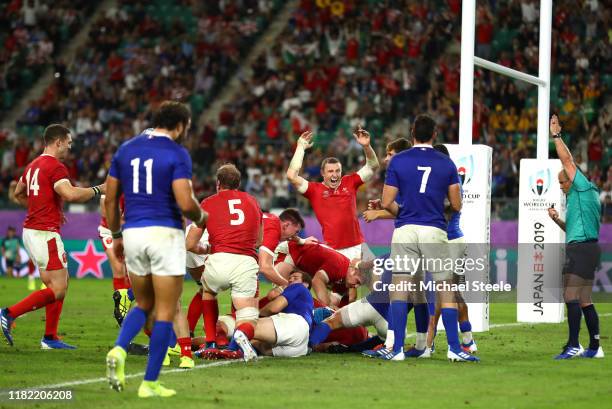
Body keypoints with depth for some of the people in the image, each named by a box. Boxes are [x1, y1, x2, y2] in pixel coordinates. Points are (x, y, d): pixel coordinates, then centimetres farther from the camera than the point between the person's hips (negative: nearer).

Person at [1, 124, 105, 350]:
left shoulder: (33, 165, 15)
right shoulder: (56, 167, -14)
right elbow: (71, 194, -28)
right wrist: (98, 190, -13)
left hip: (31, 230, 10)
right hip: (45, 233, -10)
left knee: (57, 285, 14)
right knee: (58, 290, -8)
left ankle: (50, 338, 14)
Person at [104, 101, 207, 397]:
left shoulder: (126, 149, 10)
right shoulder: (177, 153, -7)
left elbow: (111, 198, 12)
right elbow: (185, 203, -16)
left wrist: (116, 235, 23)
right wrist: (200, 217, 5)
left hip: (133, 232, 5)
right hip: (165, 233, -5)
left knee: (143, 305, 20)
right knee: (165, 312, 4)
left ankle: (118, 350, -8)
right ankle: (150, 383, 1)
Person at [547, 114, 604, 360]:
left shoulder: (583, 188, -4)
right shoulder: (579, 196, 23)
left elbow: (567, 160, -9)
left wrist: (556, 136, -1)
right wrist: (557, 219, 16)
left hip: (581, 248, -10)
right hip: (585, 248, 10)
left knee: (571, 296, -15)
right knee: (584, 301, 10)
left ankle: (573, 345, -20)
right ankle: (595, 347, 12)